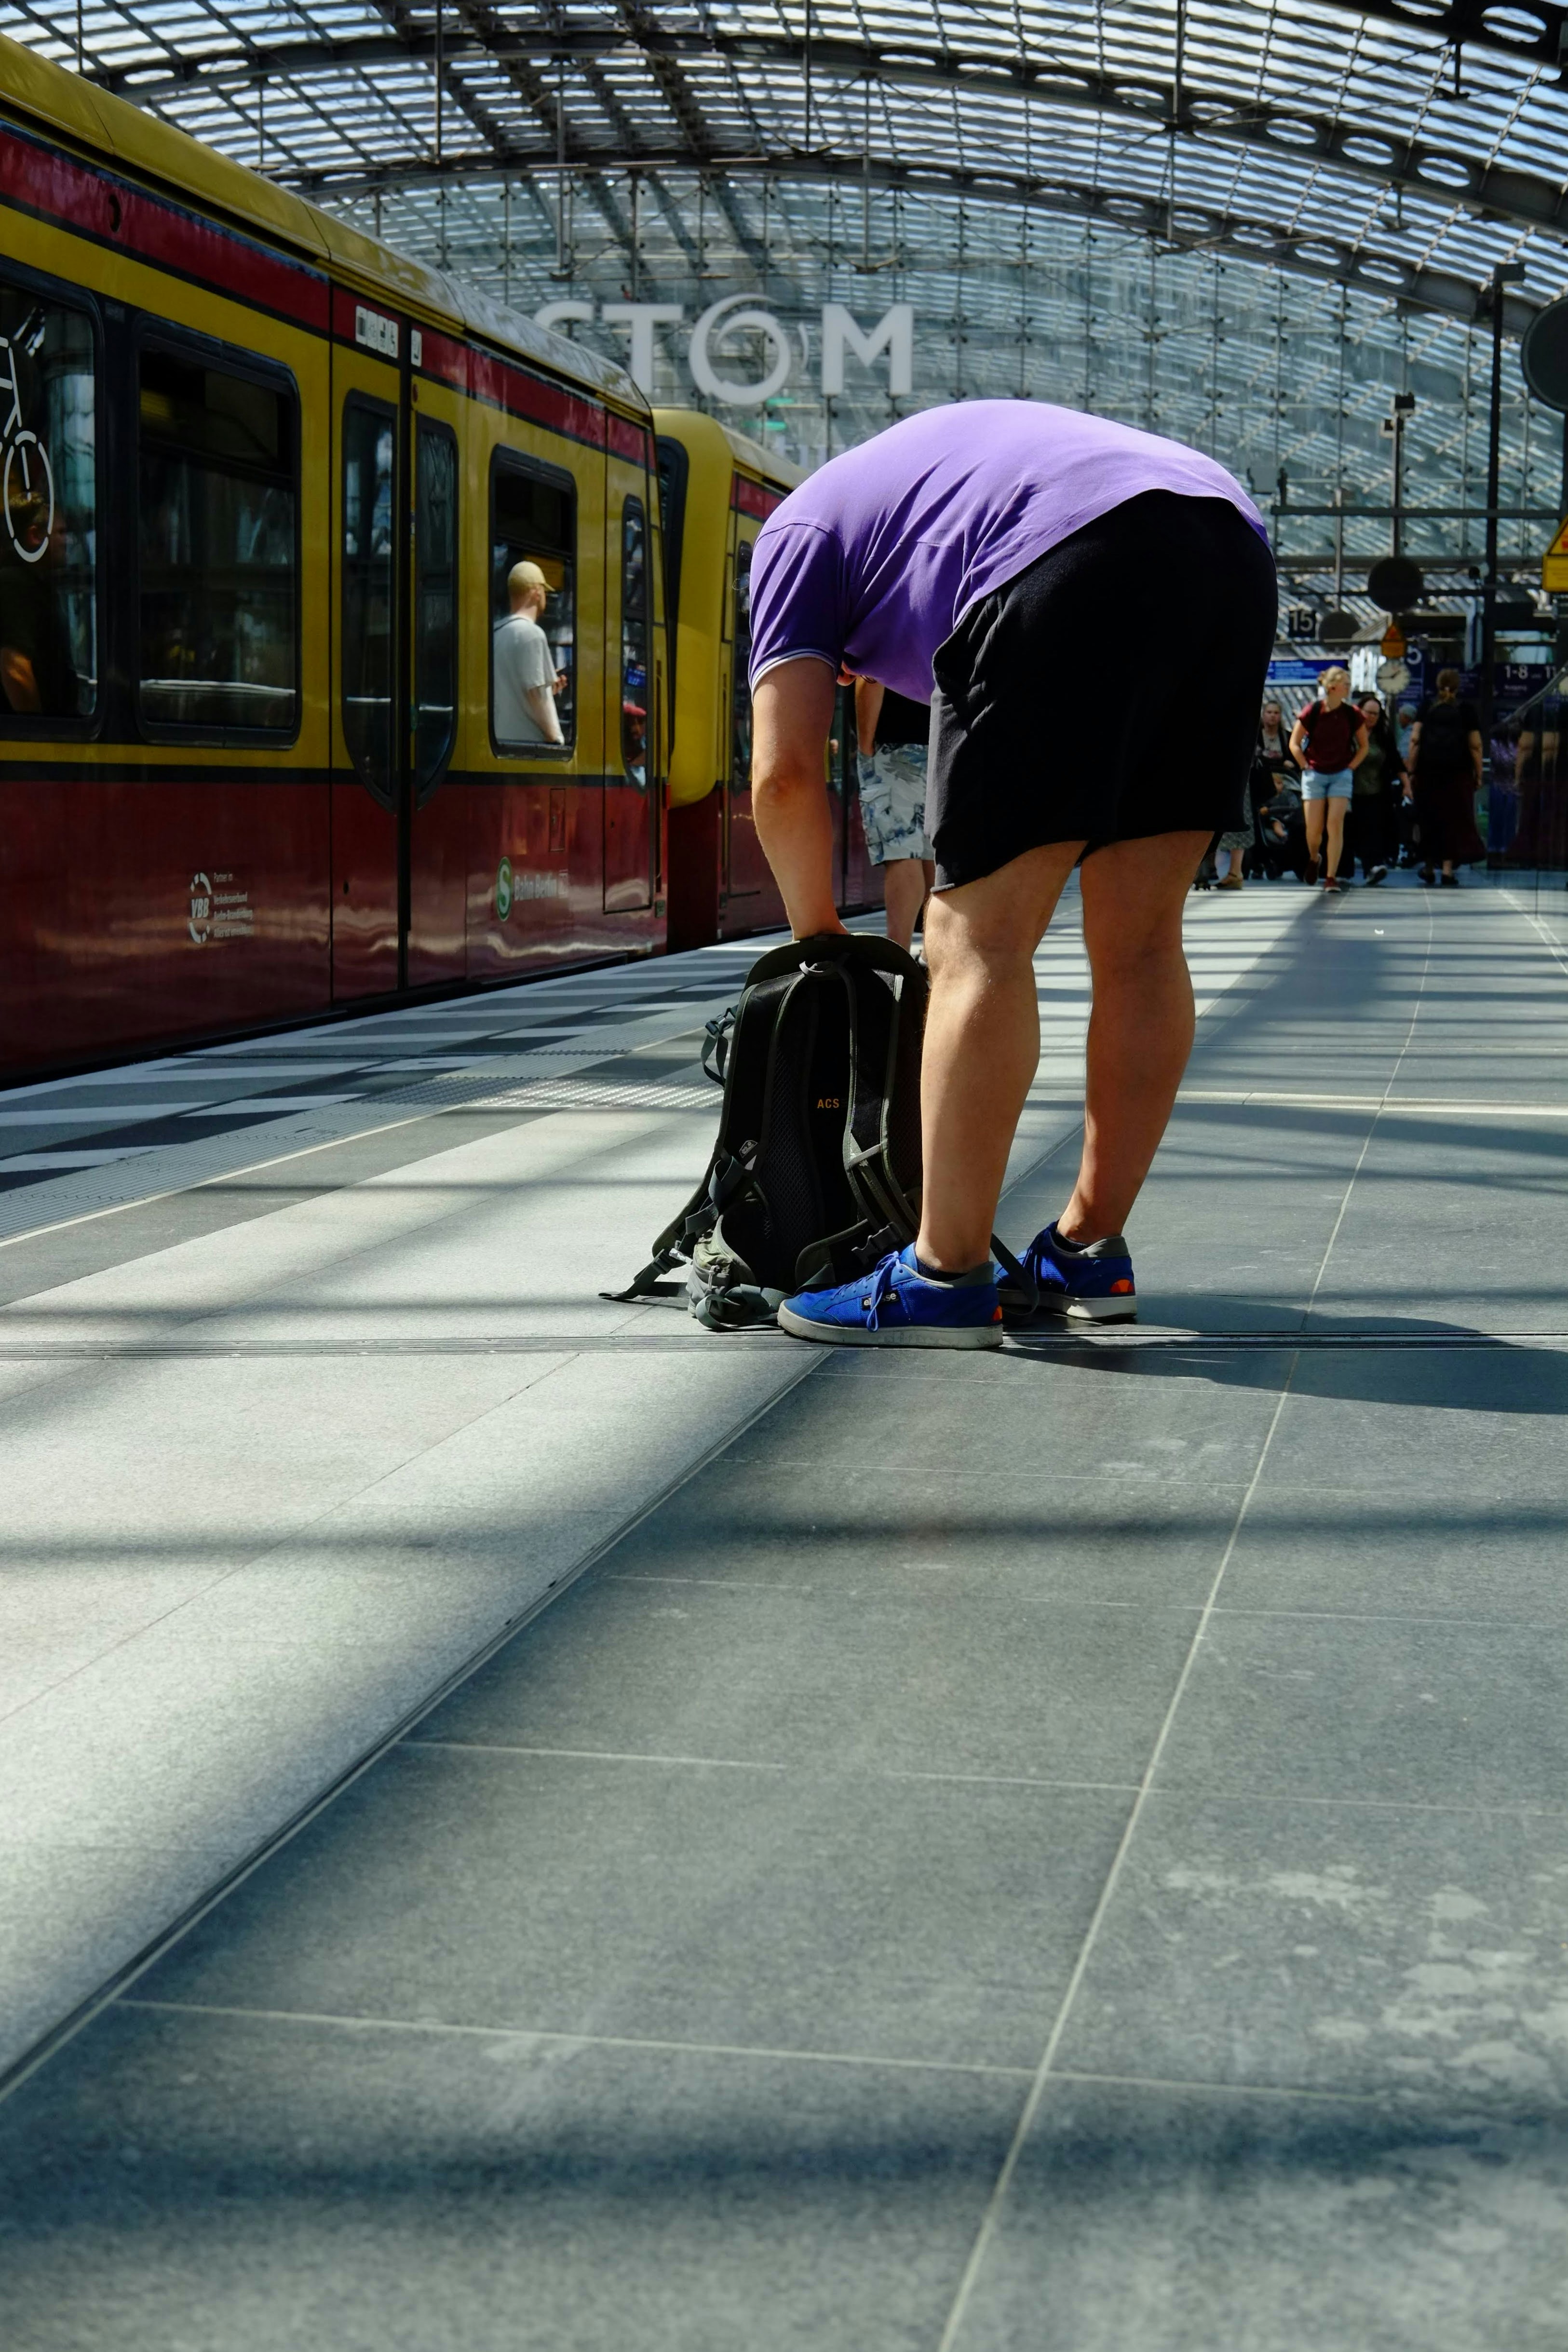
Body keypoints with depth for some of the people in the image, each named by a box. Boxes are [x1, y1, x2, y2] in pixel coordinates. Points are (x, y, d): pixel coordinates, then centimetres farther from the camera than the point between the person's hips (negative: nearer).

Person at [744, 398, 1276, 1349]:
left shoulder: (801, 529, 24)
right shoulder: (953, 457, 44)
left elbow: (786, 776, 12)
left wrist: (818, 934, 25)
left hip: (1076, 560, -7)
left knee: (979, 942, -3)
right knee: (1140, 944, 13)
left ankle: (946, 1280, -2)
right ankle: (1091, 1252, 20)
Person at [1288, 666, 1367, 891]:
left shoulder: (1352, 714, -3)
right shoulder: (1312, 712, -8)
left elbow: (1364, 747, 10)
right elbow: (1294, 743, 2)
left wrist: (1350, 768, 1)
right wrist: (1307, 767, -3)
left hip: (1341, 775, 1)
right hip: (1315, 774, -1)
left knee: (1335, 825, -10)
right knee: (1314, 828, 0)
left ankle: (1331, 877, -7)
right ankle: (1314, 859, 32)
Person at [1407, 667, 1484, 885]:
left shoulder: (1426, 707, 7)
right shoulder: (1467, 709, 4)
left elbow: (1415, 740, 0)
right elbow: (1475, 746, -1)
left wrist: (1412, 771, 2)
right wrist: (1478, 775, 5)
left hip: (1428, 770, 1)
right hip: (1458, 771, -1)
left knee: (1429, 818, 12)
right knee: (1454, 818, 3)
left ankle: (1429, 866, 21)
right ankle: (1448, 870, -4)